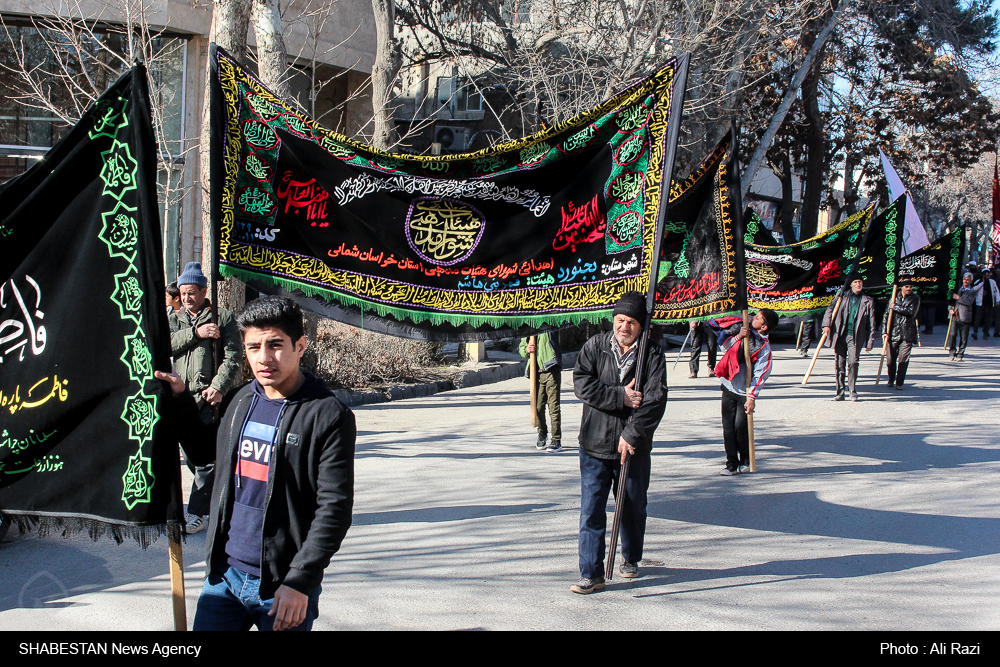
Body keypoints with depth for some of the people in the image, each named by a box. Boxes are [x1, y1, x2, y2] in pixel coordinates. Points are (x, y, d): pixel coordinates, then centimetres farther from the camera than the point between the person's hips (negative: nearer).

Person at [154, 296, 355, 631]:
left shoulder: (329, 416, -11)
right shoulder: (238, 402, 7)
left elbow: (334, 510, -14)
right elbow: (204, 451, 27)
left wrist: (299, 582, -18)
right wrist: (181, 399, 13)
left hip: (283, 586, -5)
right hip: (224, 573, 5)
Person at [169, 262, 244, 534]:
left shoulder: (223, 317, 4)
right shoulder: (174, 319, 18)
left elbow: (233, 356, -5)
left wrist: (218, 386, -17)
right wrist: (195, 333, -13)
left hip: (210, 397, -5)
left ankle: (197, 513, -3)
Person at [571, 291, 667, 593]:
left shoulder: (652, 354, -4)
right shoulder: (595, 346, 1)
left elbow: (655, 399, -12)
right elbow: (582, 383, -11)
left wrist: (632, 435, -20)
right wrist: (621, 397, -19)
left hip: (634, 447, 0)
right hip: (595, 444, 0)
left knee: (633, 508, 15)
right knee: (591, 510, -4)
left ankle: (631, 560, 38)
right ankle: (591, 574, 2)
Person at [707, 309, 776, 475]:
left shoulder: (763, 347, -9)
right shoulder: (742, 329, 5)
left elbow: (760, 375, -13)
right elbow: (724, 347, 3)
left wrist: (752, 397, -19)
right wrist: (737, 337, -12)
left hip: (744, 392, -4)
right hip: (728, 387, 4)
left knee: (741, 427, -7)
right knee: (728, 427, 1)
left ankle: (746, 461, 15)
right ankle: (732, 463, 9)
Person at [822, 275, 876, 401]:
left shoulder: (868, 301, 8)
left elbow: (871, 324, 9)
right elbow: (830, 309, 9)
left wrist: (870, 342, 5)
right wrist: (827, 325, -8)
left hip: (855, 337, -2)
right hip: (840, 335, 2)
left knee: (853, 362, -14)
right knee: (840, 364, 3)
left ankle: (853, 390, 0)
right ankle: (840, 392, 10)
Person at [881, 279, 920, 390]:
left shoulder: (915, 299, 5)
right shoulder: (894, 298, 8)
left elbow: (911, 311, -12)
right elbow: (886, 315, 6)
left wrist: (895, 307, -7)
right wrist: (884, 331, -2)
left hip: (907, 334, -1)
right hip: (893, 333, 1)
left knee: (903, 359, -6)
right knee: (891, 359, 5)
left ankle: (899, 383, -1)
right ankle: (891, 380, 26)